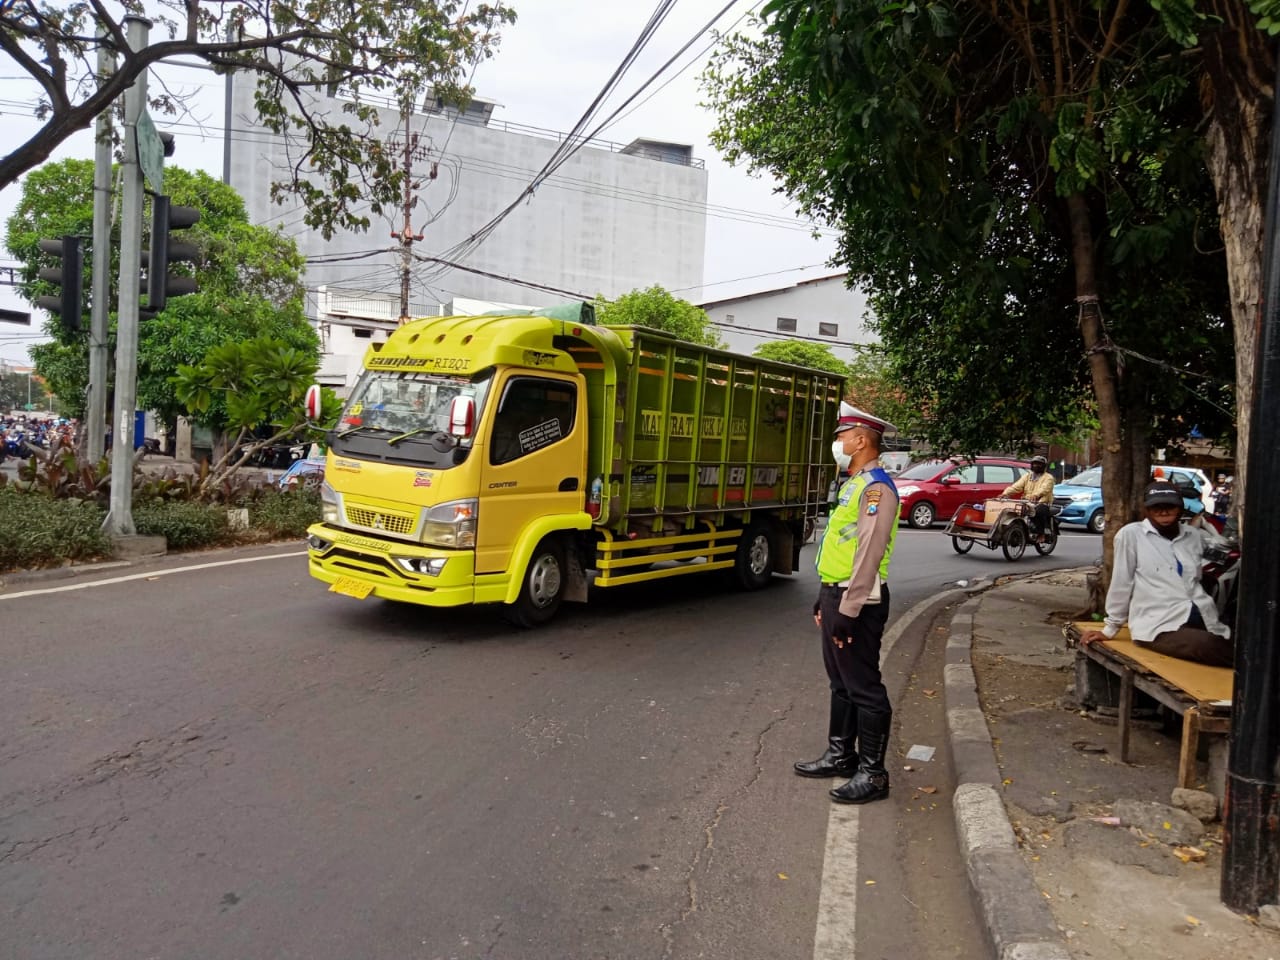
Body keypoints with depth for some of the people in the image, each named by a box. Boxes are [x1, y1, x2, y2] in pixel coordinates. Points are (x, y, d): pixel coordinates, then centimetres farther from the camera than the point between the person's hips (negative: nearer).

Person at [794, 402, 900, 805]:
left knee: (864, 688, -1)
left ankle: (872, 773, 9)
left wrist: (848, 611, -23)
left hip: (858, 601, -10)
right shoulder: (853, 484, 15)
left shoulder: (876, 487, -18)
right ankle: (840, 755, 31)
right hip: (835, 593, 10)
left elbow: (868, 555, -23)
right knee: (841, 683, 18)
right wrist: (824, 597, 21)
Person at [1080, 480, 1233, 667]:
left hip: (1203, 620, 5)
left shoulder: (1195, 536, 15)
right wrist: (1110, 629, 7)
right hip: (1159, 625, -4)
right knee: (1209, 647, -33)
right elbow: (1121, 584, 4)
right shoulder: (1131, 534, 1)